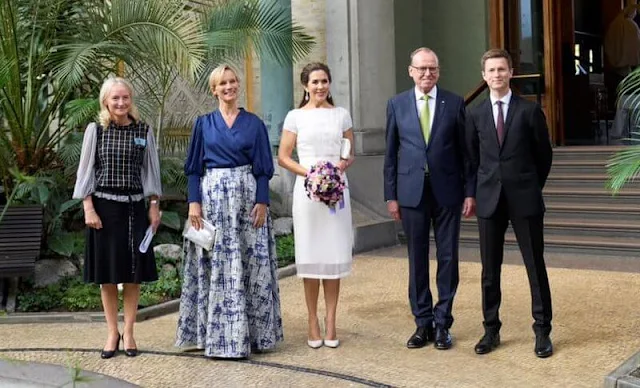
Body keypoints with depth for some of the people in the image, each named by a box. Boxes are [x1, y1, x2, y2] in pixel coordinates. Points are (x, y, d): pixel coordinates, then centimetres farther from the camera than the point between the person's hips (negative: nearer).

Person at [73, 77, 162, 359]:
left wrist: (154, 206, 4)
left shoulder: (143, 131, 3)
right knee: (107, 273, 5)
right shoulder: (95, 130, -1)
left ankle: (128, 332, 15)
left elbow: (150, 170, 8)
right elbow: (85, 170, 0)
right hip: (103, 206, -1)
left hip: (134, 207, 1)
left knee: (133, 272, 4)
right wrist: (88, 208, -7)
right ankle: (112, 333, 15)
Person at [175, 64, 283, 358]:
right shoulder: (204, 123, 8)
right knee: (215, 267, 0)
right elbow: (194, 168, 6)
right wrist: (194, 202, -5)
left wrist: (262, 202, -7)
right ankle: (218, 335, 8)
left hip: (246, 197, 0)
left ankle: (251, 332, 10)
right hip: (213, 198, 0)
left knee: (249, 265, 1)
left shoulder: (254, 123, 6)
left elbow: (263, 167, 3)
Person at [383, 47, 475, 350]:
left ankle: (442, 323, 15)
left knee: (448, 257, 4)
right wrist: (390, 195, 1)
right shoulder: (396, 104, 5)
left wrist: (470, 191, -1)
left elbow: (465, 151, 4)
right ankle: (423, 323, 18)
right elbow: (391, 153, 6)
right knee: (417, 259, 7)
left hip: (447, 192, 0)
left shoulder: (454, 104, 3)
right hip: (412, 192, 1)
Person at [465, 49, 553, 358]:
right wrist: (482, 190, 12)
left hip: (524, 199, -2)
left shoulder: (529, 110, -1)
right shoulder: (475, 114, 6)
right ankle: (491, 329, 17)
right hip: (489, 200, 2)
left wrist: (531, 187, 11)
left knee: (535, 265, 3)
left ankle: (542, 331, 12)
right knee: (489, 269, 7)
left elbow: (544, 154, 6)